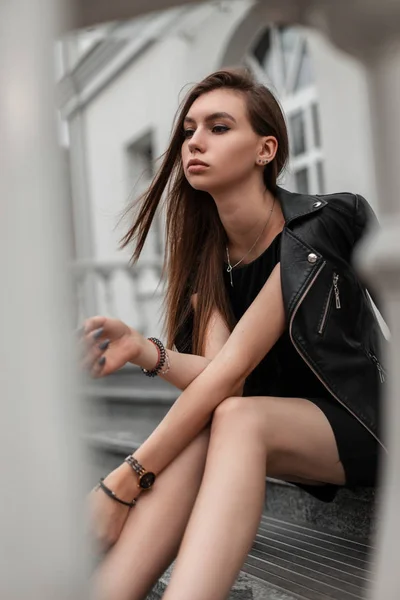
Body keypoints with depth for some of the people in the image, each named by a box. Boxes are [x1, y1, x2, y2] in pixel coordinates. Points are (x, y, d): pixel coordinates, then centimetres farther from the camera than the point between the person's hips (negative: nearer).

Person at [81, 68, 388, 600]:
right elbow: (223, 378, -13)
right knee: (195, 434, -29)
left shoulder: (317, 225, -18)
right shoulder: (208, 258, 1)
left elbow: (232, 368, -26)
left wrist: (125, 479, -29)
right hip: (278, 422, 5)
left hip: (360, 422, -5)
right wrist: (141, 350, -33)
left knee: (236, 419, -35)